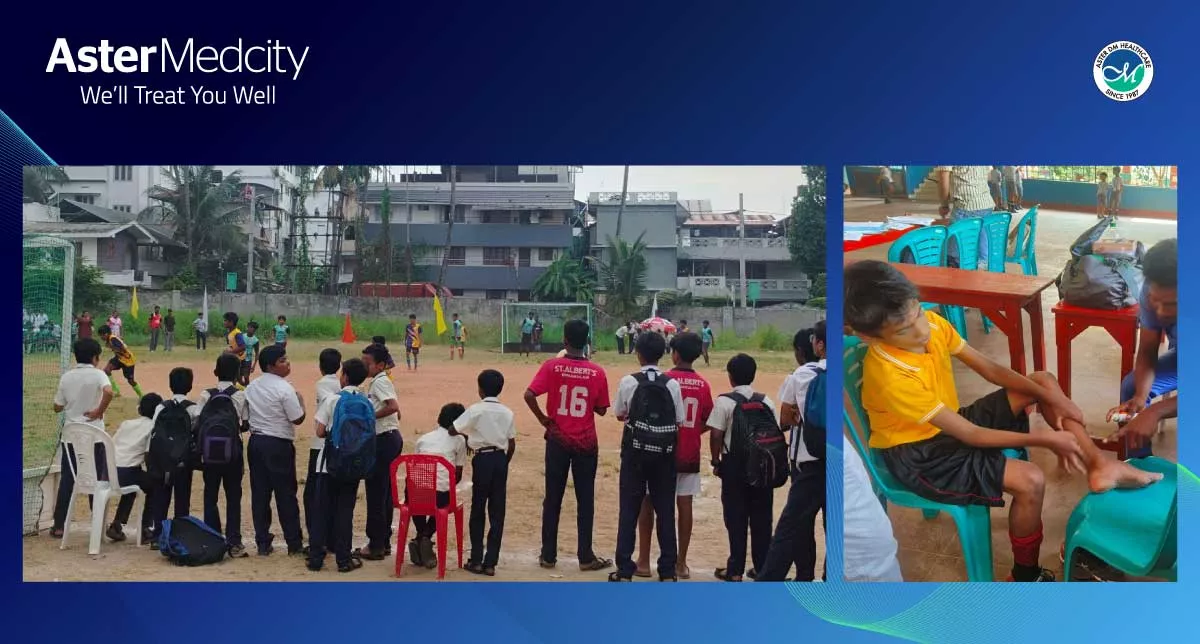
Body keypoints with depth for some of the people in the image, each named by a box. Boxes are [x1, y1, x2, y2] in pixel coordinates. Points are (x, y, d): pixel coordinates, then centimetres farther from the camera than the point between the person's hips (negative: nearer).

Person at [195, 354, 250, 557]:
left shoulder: (205, 395, 0)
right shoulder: (240, 395, -6)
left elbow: (197, 424, -3)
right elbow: (245, 425, -6)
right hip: (233, 453, -2)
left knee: (210, 496, 11)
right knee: (233, 497, 5)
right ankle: (234, 542, 3)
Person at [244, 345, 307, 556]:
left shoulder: (251, 387, 8)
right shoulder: (284, 388, -14)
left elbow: (247, 415, 12)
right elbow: (298, 419, -13)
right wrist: (300, 400, 3)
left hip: (255, 442, 6)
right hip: (278, 444, -6)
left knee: (259, 494, 9)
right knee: (286, 495, 2)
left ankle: (263, 543, 13)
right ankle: (294, 544, 9)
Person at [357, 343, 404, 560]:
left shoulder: (380, 382, -14)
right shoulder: (379, 381, 16)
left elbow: (393, 406, -29)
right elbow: (396, 411, 19)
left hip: (383, 441, -10)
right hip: (391, 438, 10)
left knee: (376, 493, -4)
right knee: (385, 492, 14)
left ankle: (376, 545, 3)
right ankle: (384, 542, 21)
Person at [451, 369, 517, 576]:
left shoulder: (476, 410, -8)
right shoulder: (507, 412, 5)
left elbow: (453, 430, -9)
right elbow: (512, 444, 7)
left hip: (483, 459, -3)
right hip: (500, 459, 3)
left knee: (478, 510, 8)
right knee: (497, 512, 6)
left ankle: (476, 560, 11)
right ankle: (490, 562, 8)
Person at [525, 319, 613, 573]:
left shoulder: (552, 366, -9)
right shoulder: (597, 372, -6)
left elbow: (529, 395, -18)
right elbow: (601, 410, 1)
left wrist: (543, 419, -5)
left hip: (558, 440, 0)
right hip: (586, 443, 0)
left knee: (552, 499, 10)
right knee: (585, 500, 8)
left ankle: (548, 555, 15)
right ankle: (585, 557, 12)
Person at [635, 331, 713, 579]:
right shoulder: (703, 385, 1)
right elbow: (708, 423, 5)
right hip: (690, 455, 4)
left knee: (648, 503, 7)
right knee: (685, 506, 8)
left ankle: (644, 561, 9)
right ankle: (681, 563, 12)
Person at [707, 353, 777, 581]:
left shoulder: (725, 401, -9)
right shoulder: (766, 402, 4)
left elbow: (716, 435, -12)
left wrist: (716, 461, 1)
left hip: (734, 464, -4)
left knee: (736, 518, 3)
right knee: (762, 518, 10)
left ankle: (735, 570, 7)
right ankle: (762, 568, 16)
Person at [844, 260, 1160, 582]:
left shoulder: (931, 323, -13)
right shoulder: (891, 379, -34)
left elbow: (989, 368, 0)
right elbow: (970, 435, -26)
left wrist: (1051, 398, -9)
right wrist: (1043, 440, -22)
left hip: (951, 425, 9)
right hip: (921, 455, -8)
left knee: (1043, 380, 4)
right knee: (1030, 481, -23)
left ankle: (1099, 465, 0)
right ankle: (1026, 575, -1)